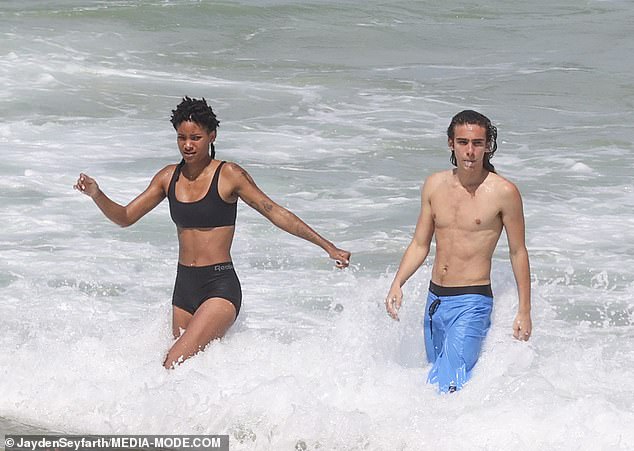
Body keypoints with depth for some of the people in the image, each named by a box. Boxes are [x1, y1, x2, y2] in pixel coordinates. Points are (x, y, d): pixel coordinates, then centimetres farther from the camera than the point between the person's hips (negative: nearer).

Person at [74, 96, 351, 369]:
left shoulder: (229, 175, -6)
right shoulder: (169, 177, 8)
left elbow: (276, 213, -3)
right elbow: (124, 217, 12)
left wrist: (328, 246, -5)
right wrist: (96, 195, -8)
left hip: (220, 287, -6)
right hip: (184, 287, 6)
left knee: (175, 364, -21)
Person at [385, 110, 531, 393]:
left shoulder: (503, 192, -8)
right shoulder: (435, 185, 6)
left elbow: (518, 252, -1)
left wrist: (524, 311, -1)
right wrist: (397, 284, -1)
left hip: (472, 303, -6)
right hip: (435, 300, 6)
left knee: (448, 386, -18)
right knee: (437, 374, 14)